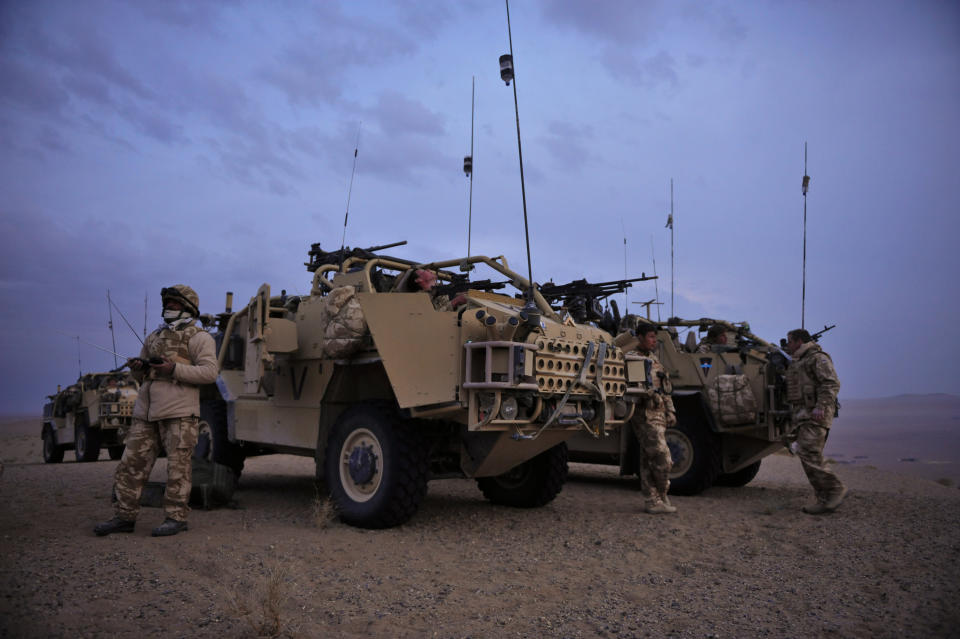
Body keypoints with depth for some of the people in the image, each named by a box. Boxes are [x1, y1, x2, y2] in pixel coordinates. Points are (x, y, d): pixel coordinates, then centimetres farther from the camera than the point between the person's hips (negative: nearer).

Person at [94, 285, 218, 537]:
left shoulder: (198, 337, 1)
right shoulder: (154, 336, 23)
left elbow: (210, 372, -11)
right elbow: (141, 375, 28)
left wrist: (174, 369, -18)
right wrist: (137, 368, 4)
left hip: (179, 411, -7)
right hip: (147, 411, 7)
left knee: (178, 466, -4)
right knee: (132, 463, 6)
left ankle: (176, 517, 3)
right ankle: (125, 516, 14)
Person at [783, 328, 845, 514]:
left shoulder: (818, 358, -5)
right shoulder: (796, 362, 24)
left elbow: (831, 384, -16)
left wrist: (821, 406, -26)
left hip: (815, 414, -9)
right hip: (801, 414, 9)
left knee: (808, 453, -18)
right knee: (808, 456, 3)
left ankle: (835, 488, -11)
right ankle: (825, 499, 3)